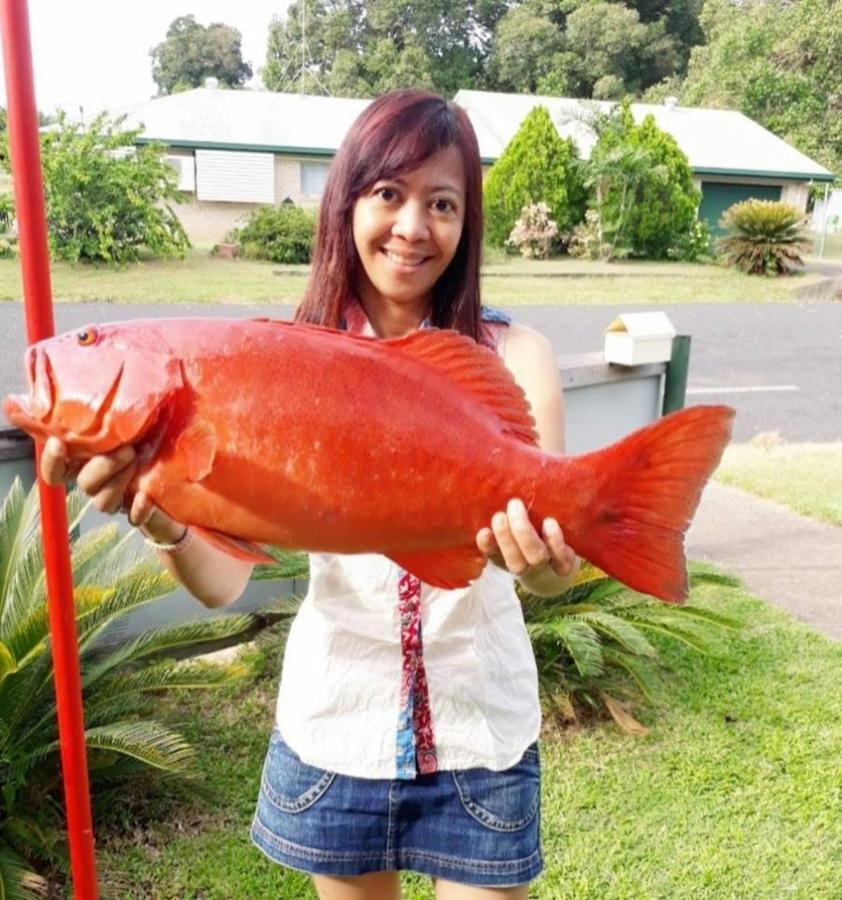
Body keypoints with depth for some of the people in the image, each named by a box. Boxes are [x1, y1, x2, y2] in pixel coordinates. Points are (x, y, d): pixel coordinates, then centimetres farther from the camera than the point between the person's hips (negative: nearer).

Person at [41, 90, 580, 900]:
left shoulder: (512, 354, -9)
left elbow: (559, 537, -18)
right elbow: (222, 577, -14)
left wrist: (545, 564, -41)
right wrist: (161, 519, -34)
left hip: (479, 727, -1)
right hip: (335, 722, 2)